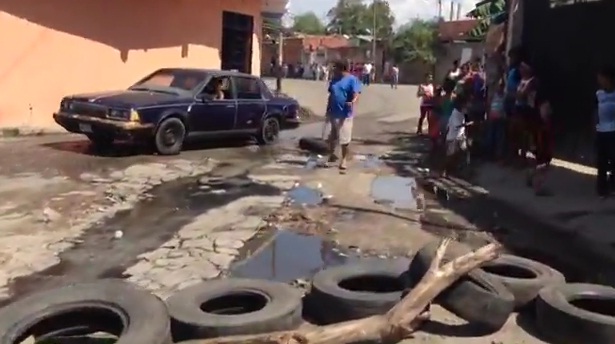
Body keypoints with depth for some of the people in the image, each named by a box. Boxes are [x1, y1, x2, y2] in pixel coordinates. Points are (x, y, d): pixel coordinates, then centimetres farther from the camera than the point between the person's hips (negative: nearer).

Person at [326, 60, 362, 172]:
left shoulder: (352, 79, -9)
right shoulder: (334, 79, 12)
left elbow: (356, 94, -20)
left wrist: (353, 102, -42)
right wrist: (328, 109, 15)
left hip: (345, 114, -6)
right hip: (333, 112, 6)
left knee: (344, 138, -4)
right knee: (333, 136, 17)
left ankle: (344, 160, 7)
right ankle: (332, 154, 36)